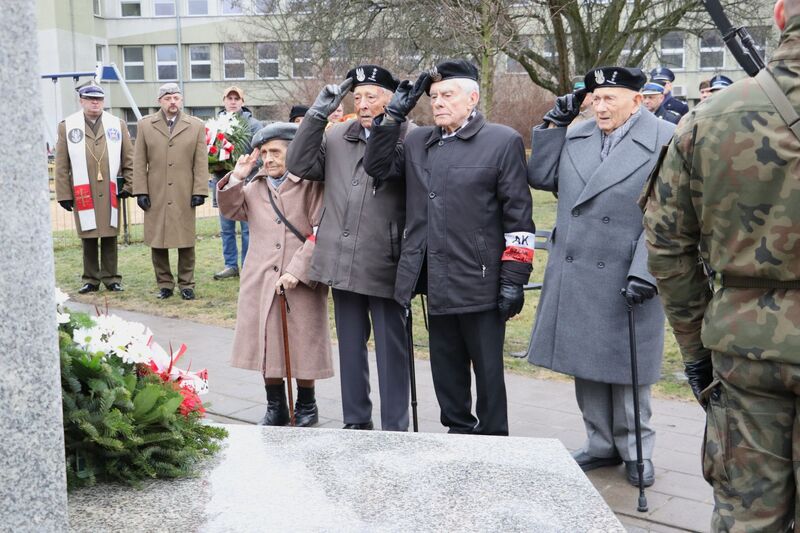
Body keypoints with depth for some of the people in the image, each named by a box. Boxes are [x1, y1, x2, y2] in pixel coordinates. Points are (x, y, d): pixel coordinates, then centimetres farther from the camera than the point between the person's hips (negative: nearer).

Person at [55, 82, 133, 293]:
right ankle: (91, 280, 13)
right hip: (83, 194, -1)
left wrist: (128, 186, 2)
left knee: (110, 237, 5)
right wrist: (64, 194, -1)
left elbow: (129, 159, 10)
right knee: (88, 237, 4)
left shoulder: (117, 125, 9)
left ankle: (111, 278, 14)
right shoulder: (67, 126, 6)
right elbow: (61, 165, 3)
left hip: (110, 193, 1)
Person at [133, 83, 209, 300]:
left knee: (186, 242, 3)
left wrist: (199, 191, -4)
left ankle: (186, 285, 13)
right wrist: (141, 191, -2)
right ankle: (164, 284, 15)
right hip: (155, 197, 1)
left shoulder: (196, 126, 7)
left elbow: (201, 162, 3)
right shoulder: (145, 125, 8)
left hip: (184, 196, -1)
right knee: (157, 242, 4)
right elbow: (139, 162, 6)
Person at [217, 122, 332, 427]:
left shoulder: (310, 185, -7)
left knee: (303, 345, 5)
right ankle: (276, 409, 25)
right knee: (266, 343, 9)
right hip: (261, 280, 5)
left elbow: (321, 231, -12)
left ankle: (306, 407, 25)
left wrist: (297, 269, -18)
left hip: (302, 281, -5)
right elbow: (230, 210, 14)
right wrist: (236, 178, -1)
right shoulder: (255, 186, 12)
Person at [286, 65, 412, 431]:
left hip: (384, 265, -6)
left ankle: (394, 428, 18)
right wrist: (317, 114, -2)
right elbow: (300, 165, 3)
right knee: (350, 346, 18)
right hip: (341, 262, 6)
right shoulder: (336, 136, 9)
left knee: (391, 349, 6)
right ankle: (355, 421, 32)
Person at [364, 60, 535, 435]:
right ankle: (458, 433, 30)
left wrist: (513, 278, -11)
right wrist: (393, 116, 3)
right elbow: (377, 166, 9)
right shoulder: (417, 142, 13)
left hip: (480, 282, -5)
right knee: (446, 369, 16)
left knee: (488, 370, 7)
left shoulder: (503, 141, -5)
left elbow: (518, 216, -7)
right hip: (437, 284, 5)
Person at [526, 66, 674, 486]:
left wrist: (645, 273, -19)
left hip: (625, 282, -5)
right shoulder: (575, 137, 8)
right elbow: (540, 177, 8)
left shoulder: (665, 141, -9)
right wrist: (554, 124, 2)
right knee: (585, 365, 13)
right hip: (574, 279, 5)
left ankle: (635, 451, 25)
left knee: (625, 368, 7)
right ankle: (601, 444, 29)